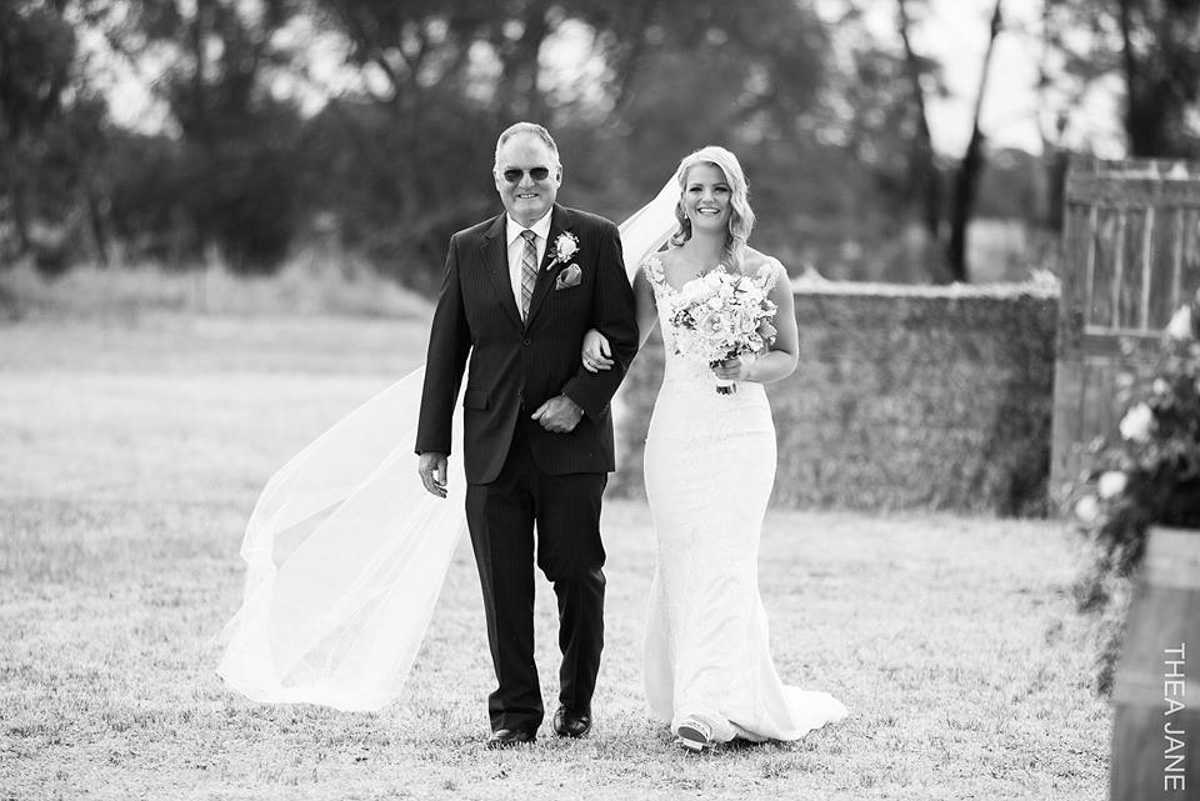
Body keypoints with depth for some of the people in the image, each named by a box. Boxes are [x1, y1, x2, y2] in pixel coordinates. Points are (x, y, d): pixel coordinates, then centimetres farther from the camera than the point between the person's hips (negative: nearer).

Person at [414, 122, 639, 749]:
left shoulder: (596, 240, 1)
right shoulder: (468, 249, 8)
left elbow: (622, 337, -1)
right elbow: (445, 349, 9)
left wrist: (580, 398, -13)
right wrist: (432, 441, 5)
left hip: (571, 438, -2)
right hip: (493, 444, 2)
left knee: (577, 575, 4)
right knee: (503, 585, 1)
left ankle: (576, 702, 22)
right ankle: (514, 713, 9)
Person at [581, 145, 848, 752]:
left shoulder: (765, 274, 1)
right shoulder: (656, 271, 6)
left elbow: (788, 356, 9)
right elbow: (627, 343, 17)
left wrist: (748, 368, -12)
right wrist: (596, 333, -5)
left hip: (740, 429, -2)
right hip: (677, 426, 2)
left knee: (723, 564, -11)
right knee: (683, 564, 5)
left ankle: (707, 708, -16)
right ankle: (692, 695, 19)